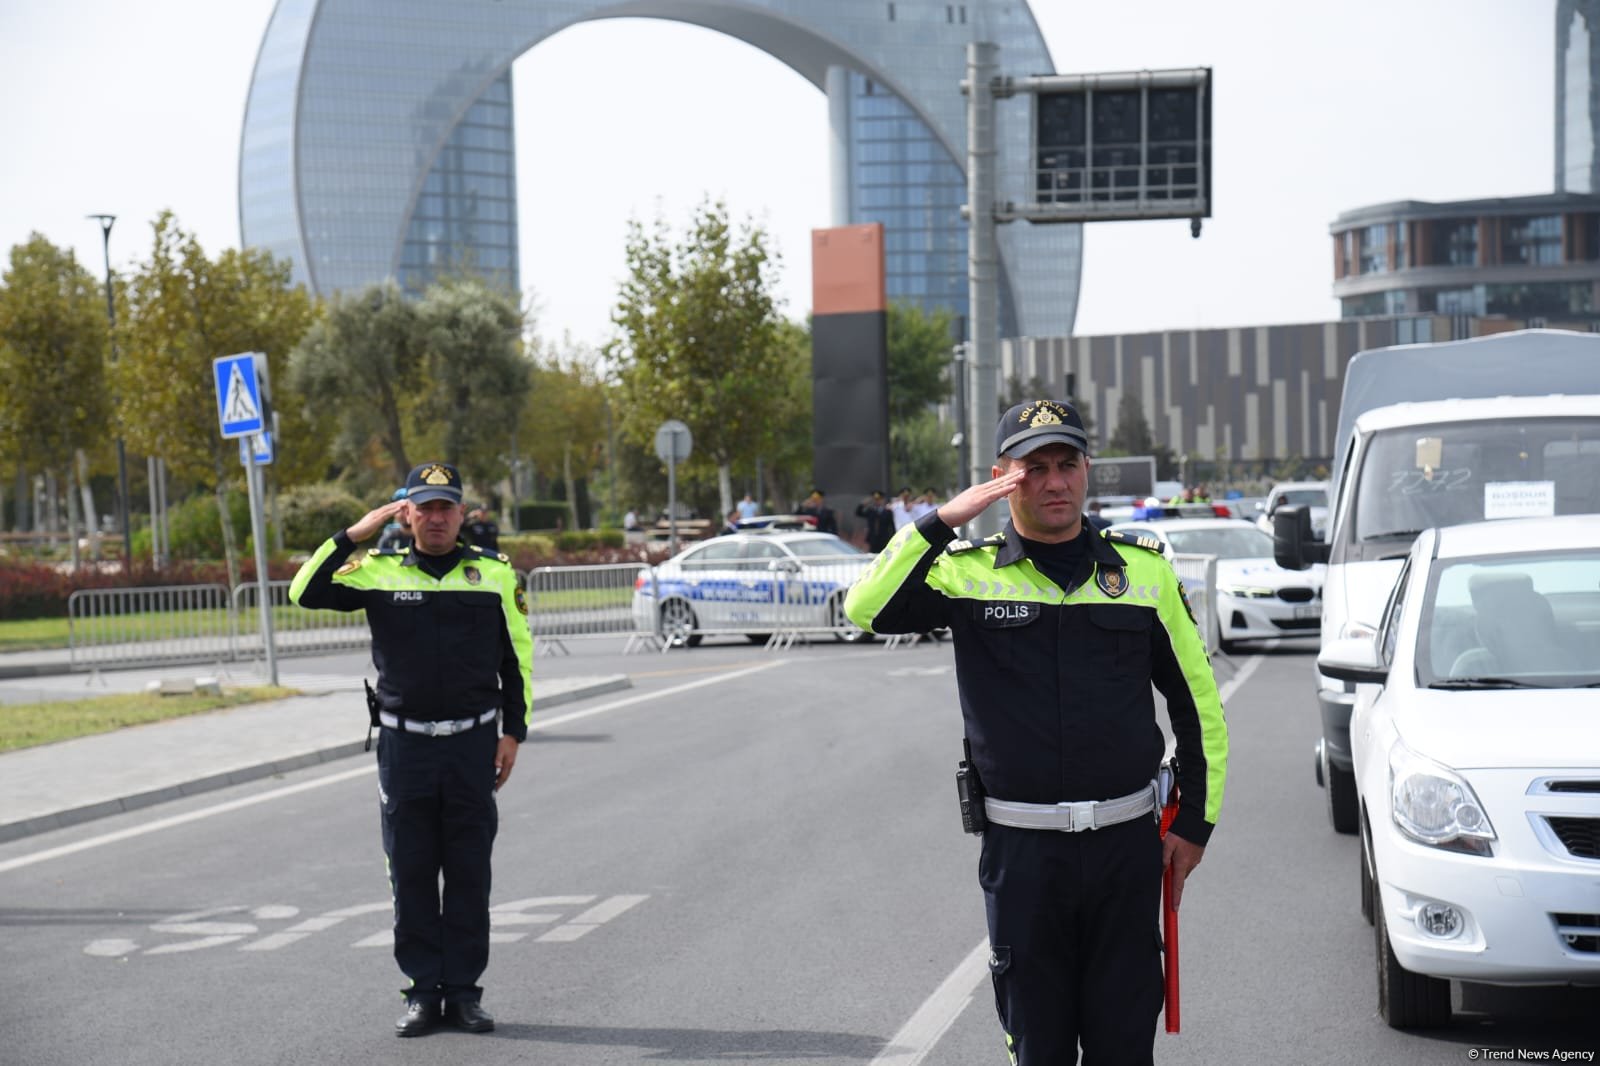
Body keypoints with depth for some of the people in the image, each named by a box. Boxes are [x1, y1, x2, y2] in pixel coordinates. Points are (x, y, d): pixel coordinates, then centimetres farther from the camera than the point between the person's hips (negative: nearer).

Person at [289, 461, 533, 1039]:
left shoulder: (496, 573, 4)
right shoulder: (378, 571, 2)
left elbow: (518, 656, 9)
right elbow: (306, 592, -8)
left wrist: (514, 732, 5)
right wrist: (354, 534, -13)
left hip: (473, 742, 0)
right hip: (404, 745, 0)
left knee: (469, 873, 4)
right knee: (411, 873, 4)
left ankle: (464, 990, 12)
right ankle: (423, 991, 12)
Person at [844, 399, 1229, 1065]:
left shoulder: (1144, 569, 5)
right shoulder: (969, 574, 0)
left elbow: (1197, 701, 11)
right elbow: (866, 609, -17)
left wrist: (1195, 822, 8)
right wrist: (944, 521, -21)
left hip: (1126, 841, 1)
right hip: (1021, 848, -1)